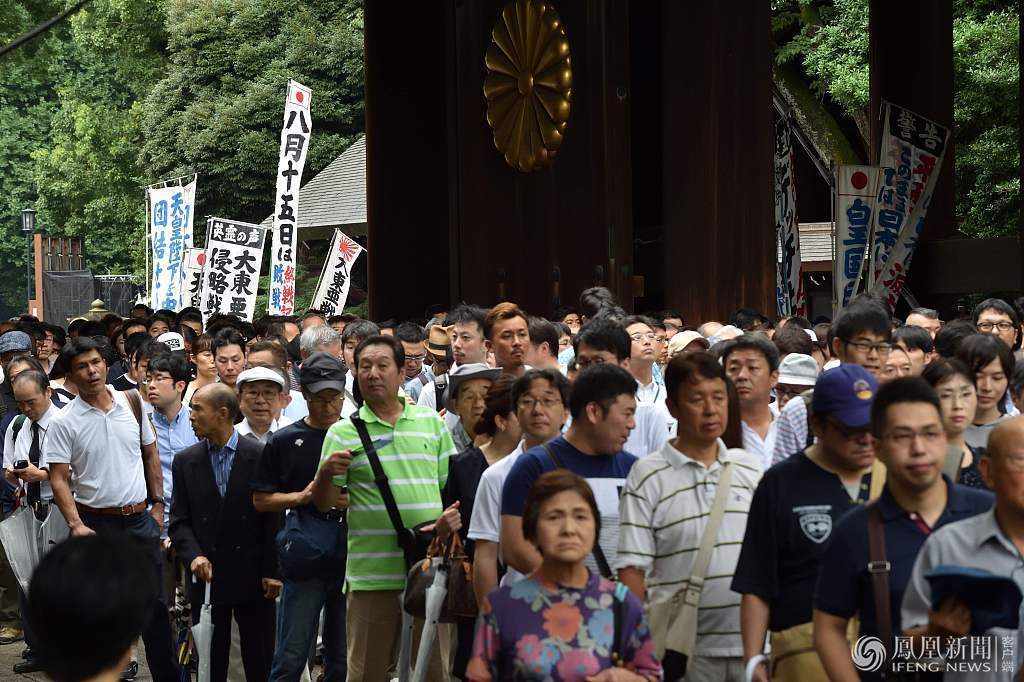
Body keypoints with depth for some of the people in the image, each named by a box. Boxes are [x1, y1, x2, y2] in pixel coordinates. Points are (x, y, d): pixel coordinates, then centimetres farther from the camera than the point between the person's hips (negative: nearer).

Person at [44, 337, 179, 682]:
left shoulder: (132, 403, 2)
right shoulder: (64, 422, -8)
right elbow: (59, 480, -9)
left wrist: (158, 504, 9)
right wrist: (76, 525, -19)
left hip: (140, 518, 3)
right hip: (97, 523, -3)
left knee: (154, 602, 10)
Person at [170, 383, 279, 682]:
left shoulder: (260, 456, -4)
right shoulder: (185, 461, 5)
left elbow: (273, 517, -4)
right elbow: (179, 520, 4)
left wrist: (272, 571, -7)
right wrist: (193, 555, -13)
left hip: (253, 577, -2)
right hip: (207, 577, 2)